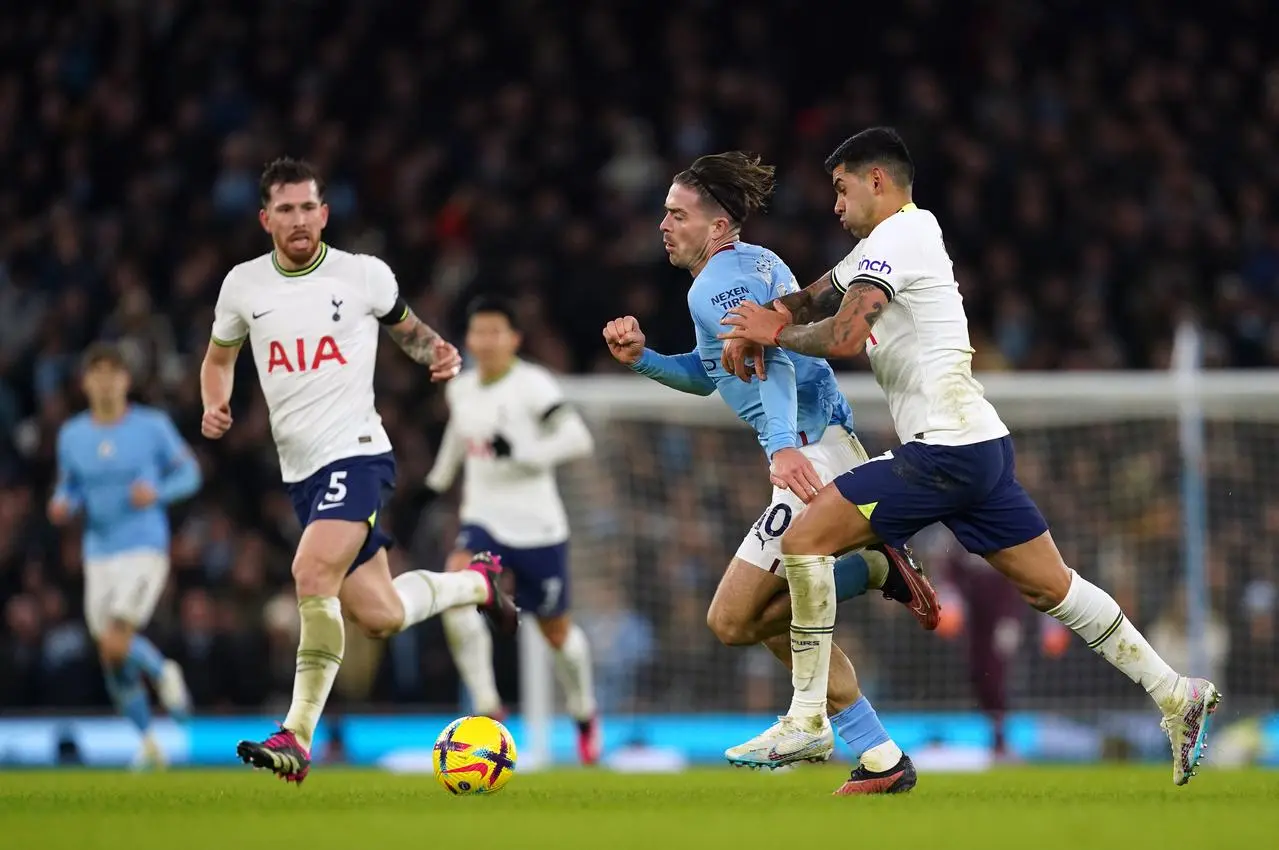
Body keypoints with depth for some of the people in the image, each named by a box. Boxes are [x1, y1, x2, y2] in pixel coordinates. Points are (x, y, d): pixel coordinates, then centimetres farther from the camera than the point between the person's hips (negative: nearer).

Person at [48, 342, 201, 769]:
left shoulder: (153, 425, -4)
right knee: (112, 658, 5)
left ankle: (163, 673, 12)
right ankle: (147, 740, 24)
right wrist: (62, 506, -7)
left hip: (145, 548, -4)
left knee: (116, 645, -20)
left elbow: (189, 473, 4)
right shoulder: (71, 435, 5)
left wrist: (157, 492, -15)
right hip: (99, 554, 4)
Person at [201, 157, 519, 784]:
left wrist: (436, 352, -4)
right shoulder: (244, 285, 5)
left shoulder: (364, 275, -2)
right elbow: (219, 357, 22)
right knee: (379, 617, 5)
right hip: (300, 469, 5)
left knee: (312, 574, -26)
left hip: (356, 452, -5)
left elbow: (405, 327, 18)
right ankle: (476, 583, 36)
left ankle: (297, 737, -20)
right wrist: (214, 405, 1)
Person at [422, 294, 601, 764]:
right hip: (483, 520, 4)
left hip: (537, 527, -4)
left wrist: (522, 453, -31)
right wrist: (436, 482, 34)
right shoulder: (461, 389, 7)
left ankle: (584, 715, 37)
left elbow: (577, 438, -21)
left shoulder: (532, 385, -13)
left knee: (556, 632, 9)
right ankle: (486, 704, -18)